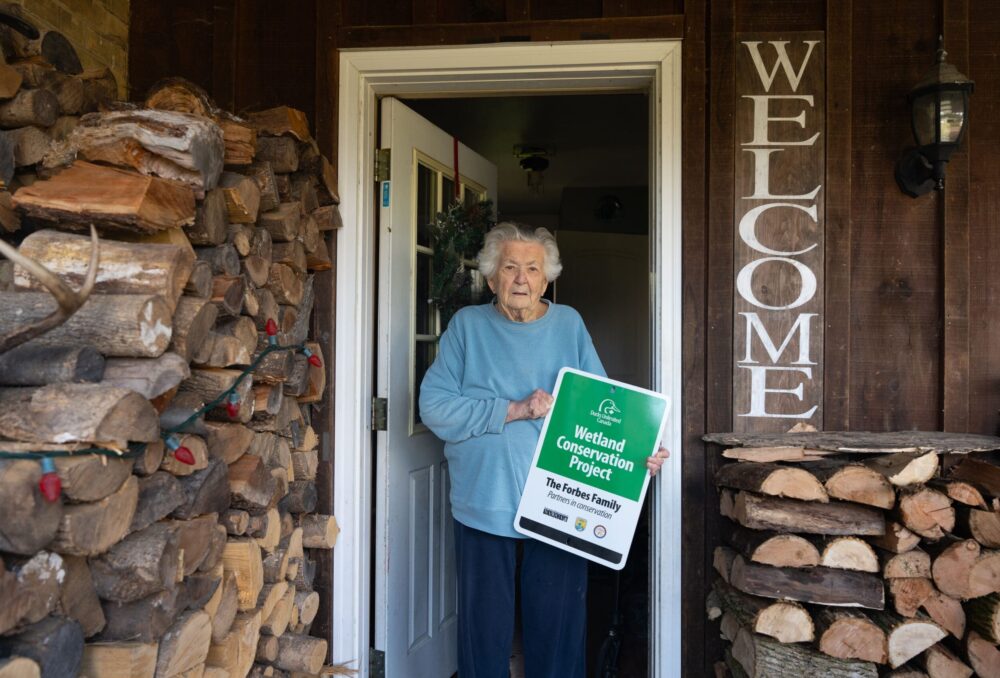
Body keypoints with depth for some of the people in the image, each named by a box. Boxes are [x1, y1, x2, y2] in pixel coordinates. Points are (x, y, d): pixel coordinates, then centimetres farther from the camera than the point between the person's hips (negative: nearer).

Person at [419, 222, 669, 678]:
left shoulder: (569, 325, 5)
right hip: (484, 507, -1)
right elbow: (434, 406, -10)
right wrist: (514, 410, -16)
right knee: (484, 628, 12)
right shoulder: (467, 325, 0)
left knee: (559, 625, 13)